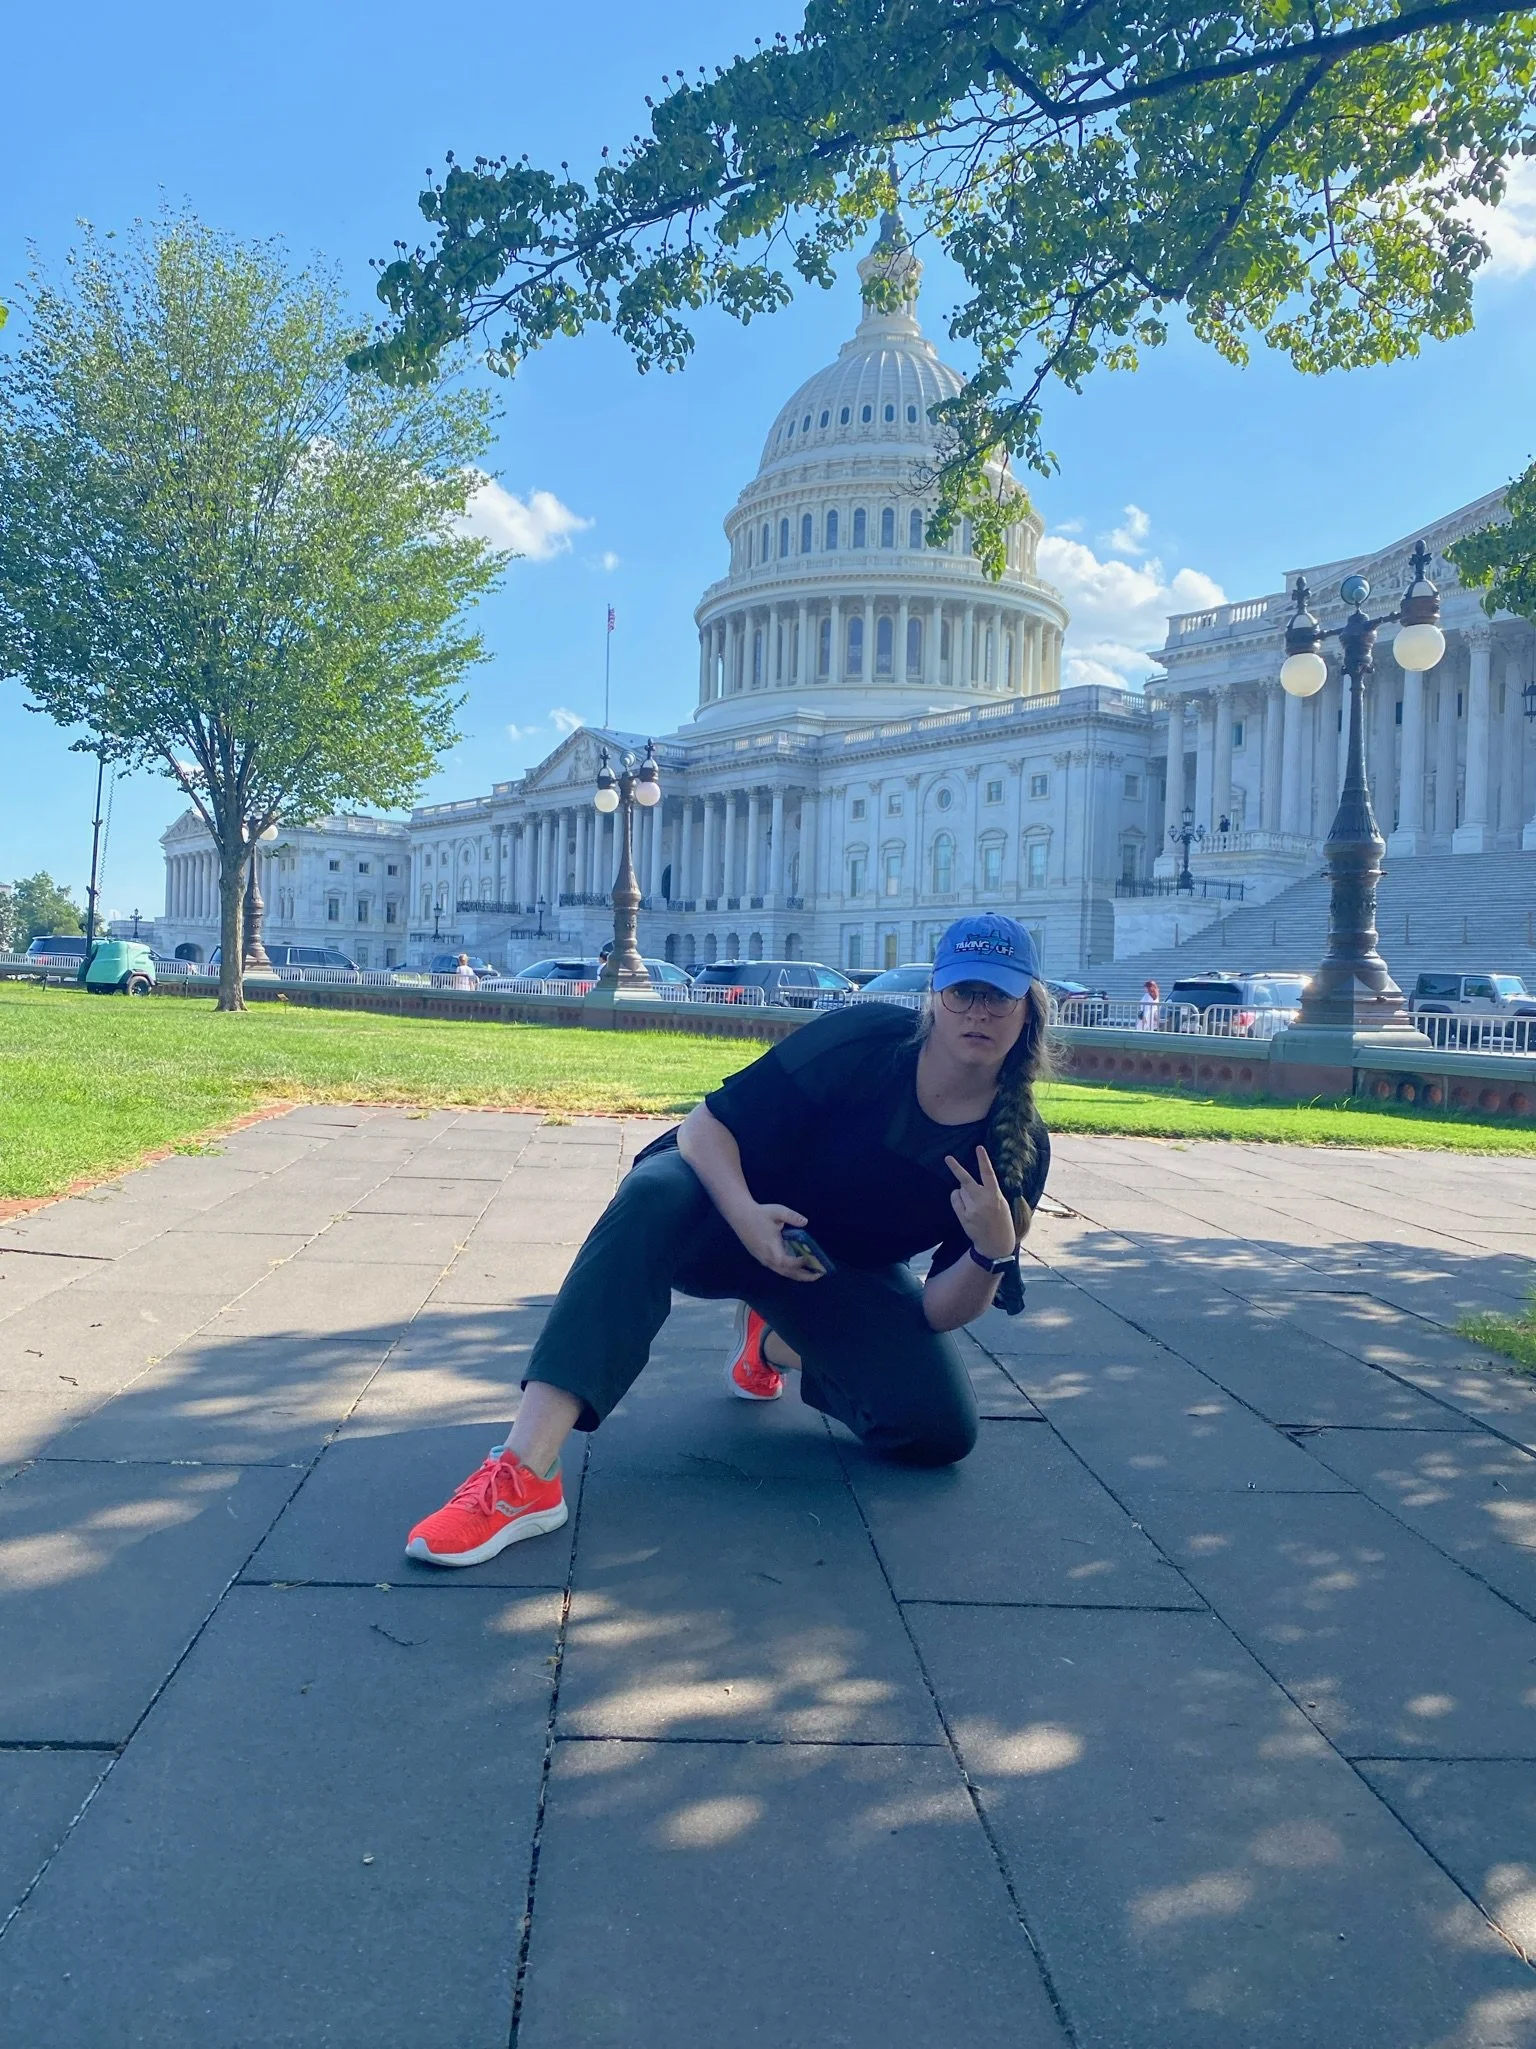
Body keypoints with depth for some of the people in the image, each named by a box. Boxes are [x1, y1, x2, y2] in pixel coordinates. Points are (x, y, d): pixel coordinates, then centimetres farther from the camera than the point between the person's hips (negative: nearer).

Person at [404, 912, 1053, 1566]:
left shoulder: (1019, 1149, -11)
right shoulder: (861, 1041, -20)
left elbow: (940, 1313, -11)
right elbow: (704, 1126, -20)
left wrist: (994, 1251, -31)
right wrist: (747, 1216, -38)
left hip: (844, 1276, 4)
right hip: (736, 1208, -3)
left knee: (940, 1429, -17)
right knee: (653, 1197, -37)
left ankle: (776, 1347, 15)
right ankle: (523, 1475, -45)